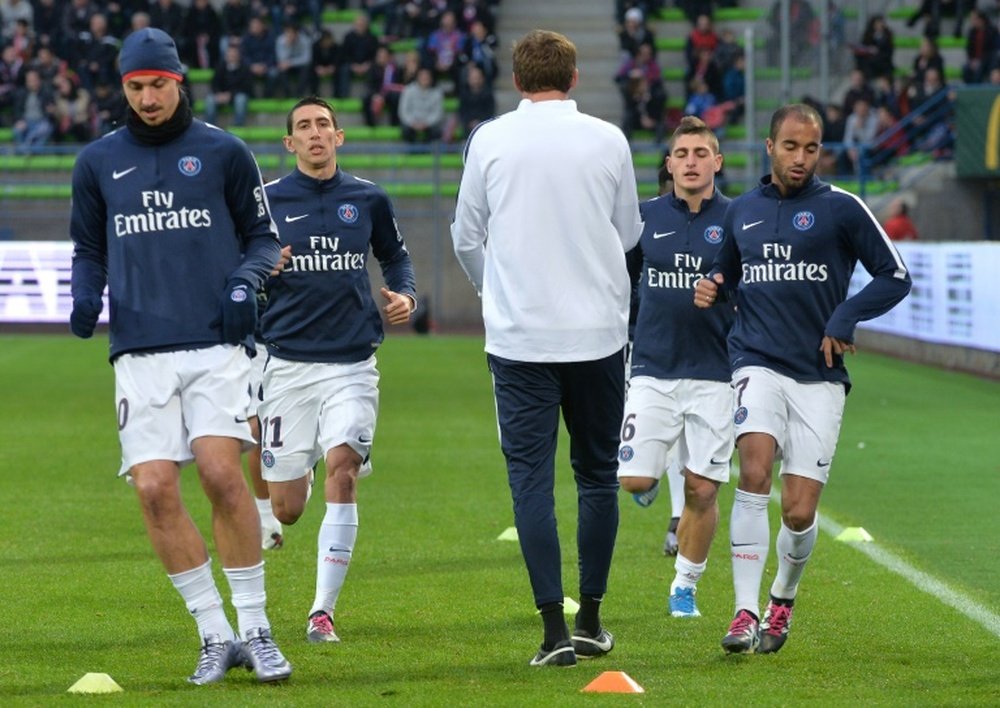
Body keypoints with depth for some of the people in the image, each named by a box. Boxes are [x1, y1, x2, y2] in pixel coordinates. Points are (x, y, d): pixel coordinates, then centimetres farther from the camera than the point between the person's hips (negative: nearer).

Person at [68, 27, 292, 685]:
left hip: (216, 343, -2)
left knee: (221, 473, -17)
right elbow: (88, 249, 21)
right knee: (155, 488, -9)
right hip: (140, 352, 2)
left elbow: (263, 235, 12)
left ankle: (255, 629, -4)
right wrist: (86, 296, 1)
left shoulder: (224, 152, 5)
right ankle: (216, 636, 2)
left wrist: (244, 281, -7)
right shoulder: (98, 162, 12)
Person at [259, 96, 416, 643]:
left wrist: (404, 295, 3)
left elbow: (395, 255, 22)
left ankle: (323, 610, -13)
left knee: (342, 469, -20)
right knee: (285, 509, 2)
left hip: (351, 362, 0)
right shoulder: (267, 200, 2)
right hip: (287, 362, 0)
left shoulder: (369, 199, 6)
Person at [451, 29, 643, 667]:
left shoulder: (489, 141, -1)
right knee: (598, 475, 12)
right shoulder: (608, 141, 0)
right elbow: (629, 234, 11)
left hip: (519, 334, -1)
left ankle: (555, 628, -7)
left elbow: (466, 236, 8)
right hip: (598, 332, 1)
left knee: (532, 478, 0)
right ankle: (591, 620, 15)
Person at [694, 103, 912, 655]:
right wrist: (712, 289, 6)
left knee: (799, 511, -4)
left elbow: (894, 276, 2)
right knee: (754, 471, -24)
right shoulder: (741, 211, 12)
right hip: (758, 363, 2)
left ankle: (782, 600, 27)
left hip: (819, 376, -1)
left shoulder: (840, 208, 0)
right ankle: (746, 614, -23)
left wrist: (845, 317, -11)